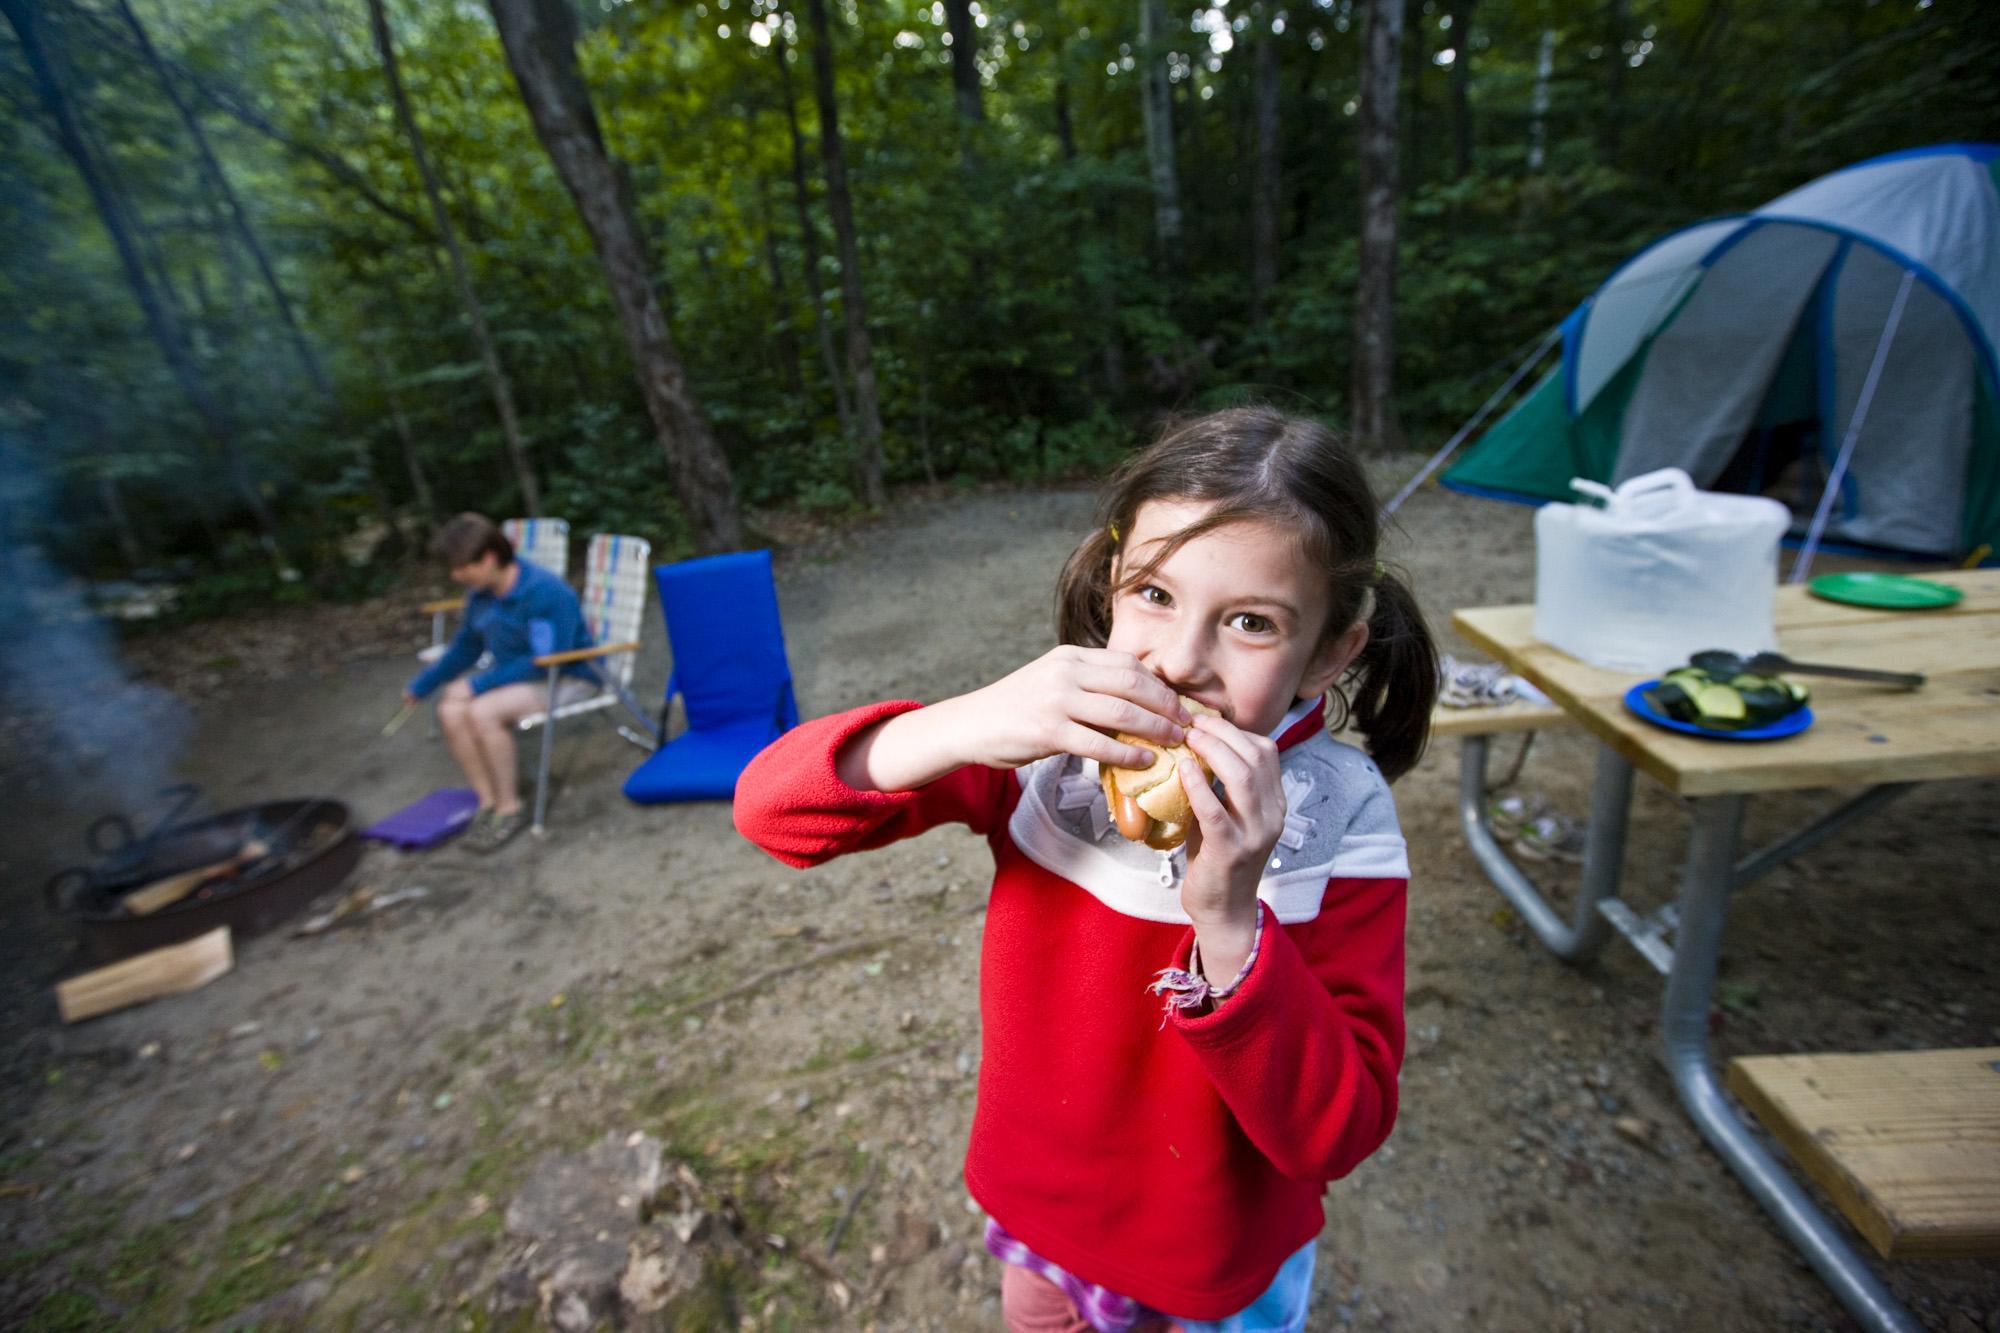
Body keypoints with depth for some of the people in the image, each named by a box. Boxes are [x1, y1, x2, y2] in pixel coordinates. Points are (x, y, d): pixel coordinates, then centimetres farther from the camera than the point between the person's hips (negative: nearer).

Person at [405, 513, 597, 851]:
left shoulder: (546, 592, -24)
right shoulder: (481, 594, 2)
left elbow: (548, 661, -25)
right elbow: (466, 647, 18)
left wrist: (476, 685, -22)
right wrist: (420, 685, 24)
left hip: (566, 677, -8)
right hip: (512, 673, 8)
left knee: (483, 712, -28)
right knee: (450, 712, -16)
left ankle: (510, 808, -10)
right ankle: (487, 800, -2)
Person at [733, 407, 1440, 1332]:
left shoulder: (1340, 821, -24)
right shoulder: (1049, 743, -22)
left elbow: (1336, 1135, -24)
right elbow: (770, 808, -26)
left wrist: (1231, 919, -41)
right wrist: (966, 724, -43)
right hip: (1036, 1192, 2)